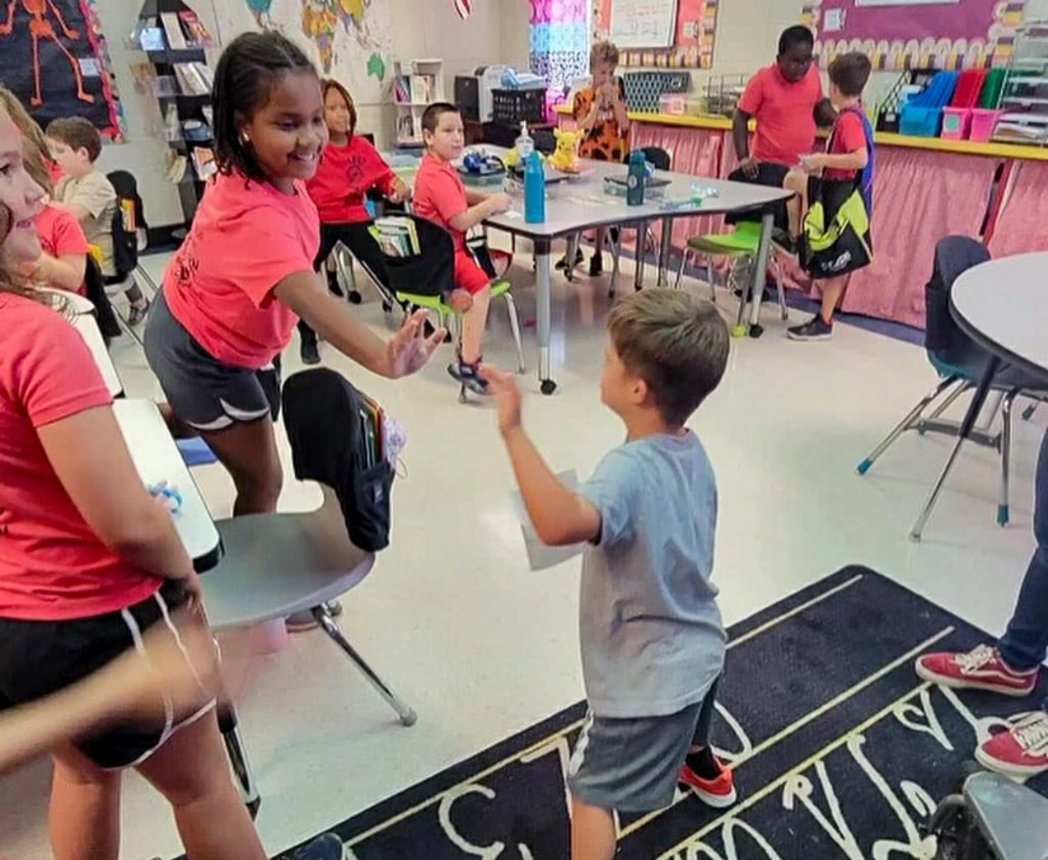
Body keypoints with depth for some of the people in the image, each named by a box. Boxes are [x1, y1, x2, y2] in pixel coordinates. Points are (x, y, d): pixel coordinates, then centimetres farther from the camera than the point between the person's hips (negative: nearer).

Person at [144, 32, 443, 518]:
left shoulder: (252, 170, -16)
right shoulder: (258, 216, -44)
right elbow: (312, 302, -61)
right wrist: (384, 358, -76)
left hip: (235, 340, 9)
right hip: (204, 356, -9)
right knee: (263, 482, 1)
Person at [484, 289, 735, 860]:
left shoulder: (631, 469, -34)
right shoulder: (692, 450, -6)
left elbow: (559, 525, -54)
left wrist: (513, 431, -51)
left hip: (648, 675, -9)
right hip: (699, 649, 9)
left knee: (592, 790, 10)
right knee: (688, 724, 40)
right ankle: (703, 769, 71)